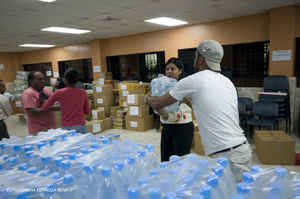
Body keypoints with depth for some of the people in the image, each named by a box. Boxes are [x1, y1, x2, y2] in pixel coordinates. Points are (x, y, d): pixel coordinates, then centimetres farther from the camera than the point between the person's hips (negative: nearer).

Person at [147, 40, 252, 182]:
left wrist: (149, 98, 24)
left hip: (227, 158, -8)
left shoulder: (192, 81, -9)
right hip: (243, 149, 8)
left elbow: (158, 104, 3)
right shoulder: (227, 82, 10)